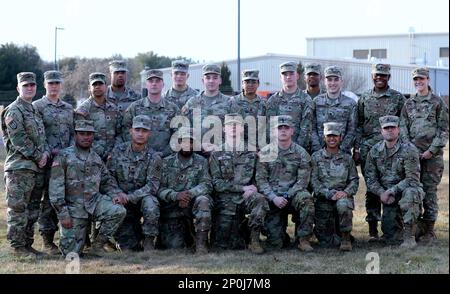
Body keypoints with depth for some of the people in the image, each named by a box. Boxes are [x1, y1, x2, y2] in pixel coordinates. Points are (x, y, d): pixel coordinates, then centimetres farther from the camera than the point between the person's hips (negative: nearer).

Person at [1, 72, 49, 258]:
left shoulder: (35, 110, 19)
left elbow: (41, 136, 20)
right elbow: (18, 140, -16)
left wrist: (45, 152, 1)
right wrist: (38, 156, -12)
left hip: (37, 168, 9)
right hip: (19, 168, -9)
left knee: (33, 210, 11)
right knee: (18, 209, -5)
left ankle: (27, 244, 19)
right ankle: (17, 246, 1)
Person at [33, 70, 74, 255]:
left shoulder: (68, 108, 17)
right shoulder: (37, 106, 1)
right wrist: (51, 151, -15)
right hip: (48, 159, -5)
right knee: (49, 199, -5)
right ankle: (47, 241, 1)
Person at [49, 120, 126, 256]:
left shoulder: (96, 158, 11)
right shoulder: (64, 157, -6)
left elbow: (106, 181, 19)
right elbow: (56, 187, -11)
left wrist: (114, 194, -2)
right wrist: (63, 213, -16)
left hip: (95, 200, 4)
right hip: (73, 206, -4)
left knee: (119, 211, -24)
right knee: (72, 252, -7)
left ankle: (99, 244, -3)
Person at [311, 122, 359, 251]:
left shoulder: (347, 158, 11)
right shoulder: (316, 157, 5)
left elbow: (354, 180, 8)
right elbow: (314, 180, -2)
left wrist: (346, 192, -13)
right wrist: (329, 194, -16)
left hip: (342, 196, 0)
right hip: (323, 199, 0)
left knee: (343, 205, -40)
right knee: (326, 242, -7)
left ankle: (346, 237, -18)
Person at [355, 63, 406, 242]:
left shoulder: (398, 98, 5)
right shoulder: (364, 98, 9)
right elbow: (358, 125, 10)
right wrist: (356, 149, 3)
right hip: (368, 150, 1)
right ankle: (373, 229, 7)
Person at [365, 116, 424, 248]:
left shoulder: (409, 150, -12)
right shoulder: (374, 151, 2)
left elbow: (412, 178, -17)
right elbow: (370, 178, 4)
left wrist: (392, 191, -23)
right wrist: (382, 193, -14)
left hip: (407, 189, -3)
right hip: (388, 197, 3)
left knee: (410, 193, -41)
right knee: (391, 239, -7)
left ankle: (409, 237, -28)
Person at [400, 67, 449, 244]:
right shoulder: (408, 104, 13)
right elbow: (403, 128, 9)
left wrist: (432, 150, -11)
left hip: (432, 155, -4)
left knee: (430, 191, -3)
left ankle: (429, 231, 3)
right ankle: (417, 227, 13)